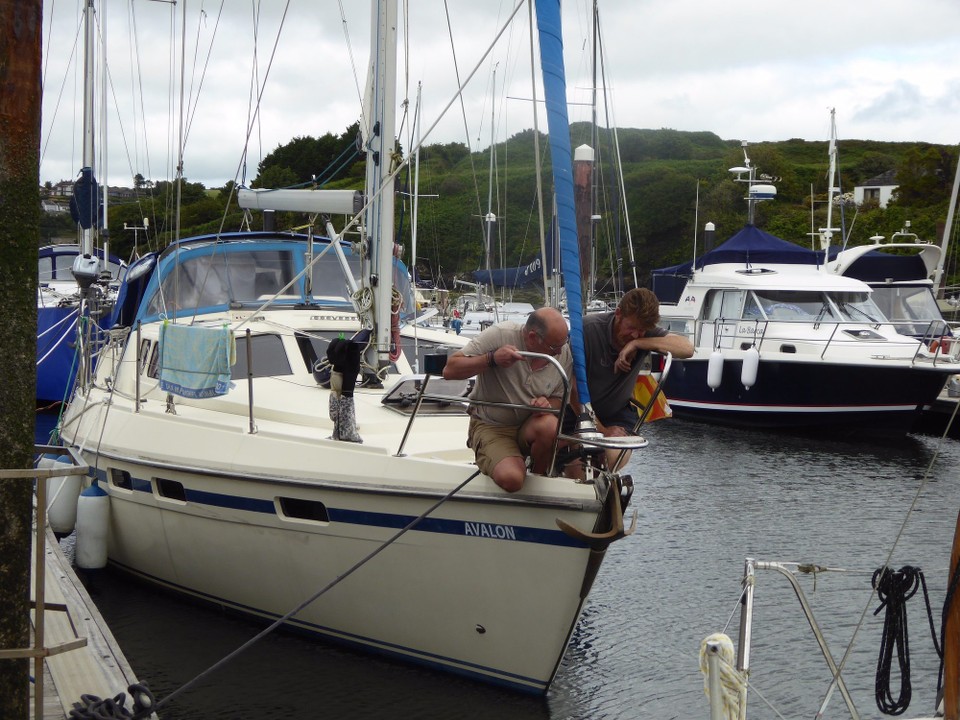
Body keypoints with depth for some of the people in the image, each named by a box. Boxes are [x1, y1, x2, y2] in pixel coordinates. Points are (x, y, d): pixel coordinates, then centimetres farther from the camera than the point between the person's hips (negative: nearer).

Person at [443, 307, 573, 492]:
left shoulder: (564, 353, -6)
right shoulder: (500, 335, -18)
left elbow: (560, 399, 7)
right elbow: (450, 370, -17)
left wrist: (547, 404, -18)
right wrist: (491, 358, -31)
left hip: (530, 427, 4)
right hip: (491, 426, -3)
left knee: (549, 426, -34)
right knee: (511, 478, -32)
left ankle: (540, 477, -3)